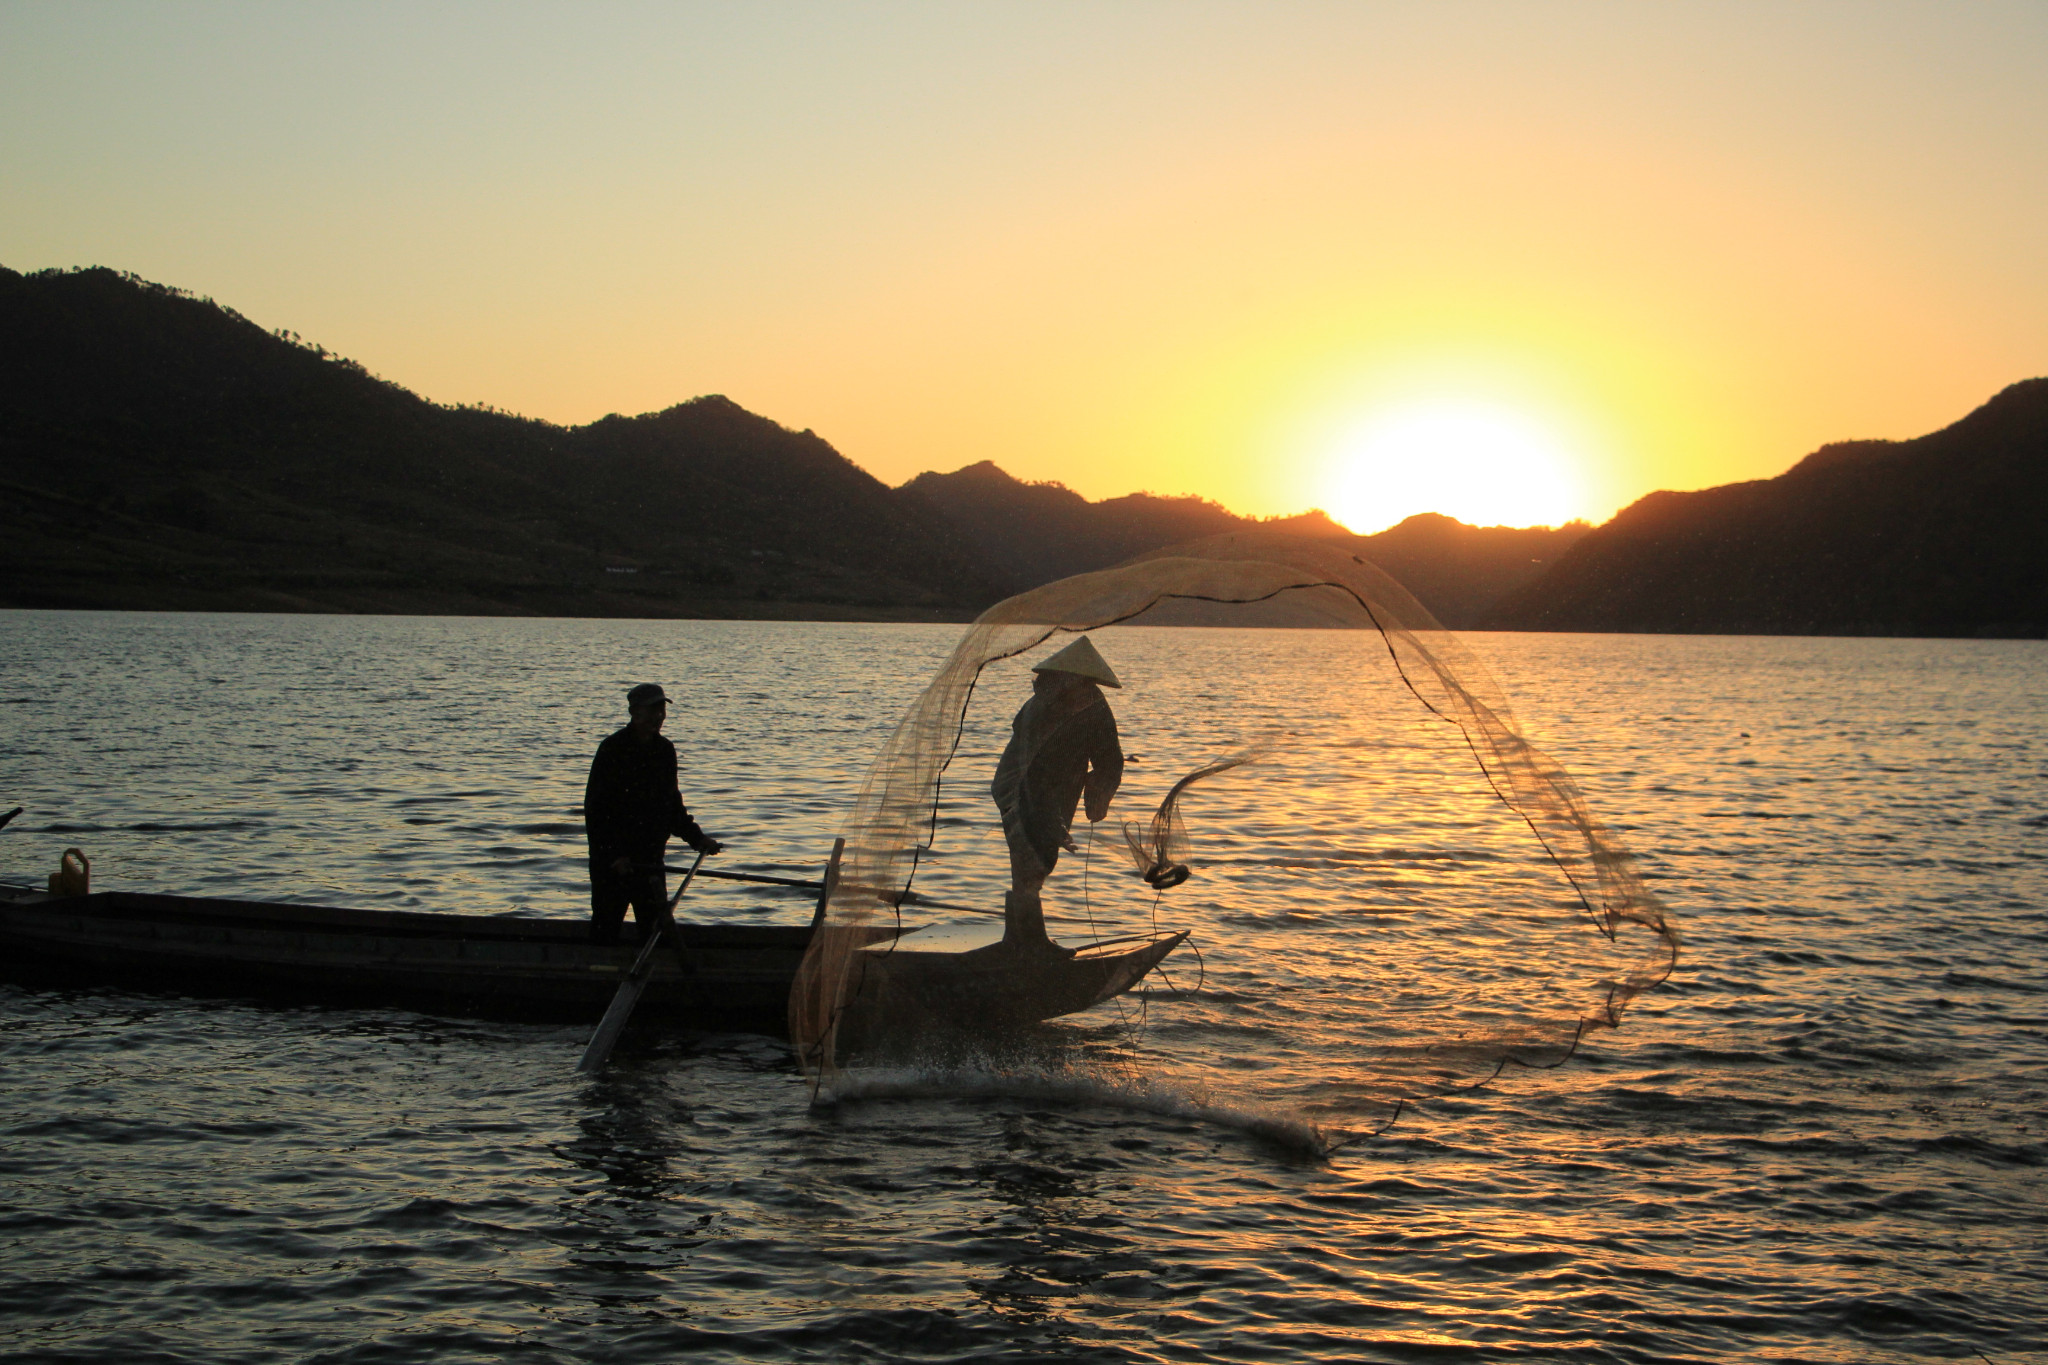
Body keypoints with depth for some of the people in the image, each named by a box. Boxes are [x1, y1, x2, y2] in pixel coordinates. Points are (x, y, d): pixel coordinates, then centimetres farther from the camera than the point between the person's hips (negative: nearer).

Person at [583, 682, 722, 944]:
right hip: (611, 861, -6)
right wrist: (613, 855, -19)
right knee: (606, 926, 1)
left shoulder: (665, 750, 8)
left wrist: (696, 837, 9)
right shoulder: (613, 749, -12)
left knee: (657, 926, 7)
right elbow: (595, 809, -14)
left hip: (649, 859, 6)